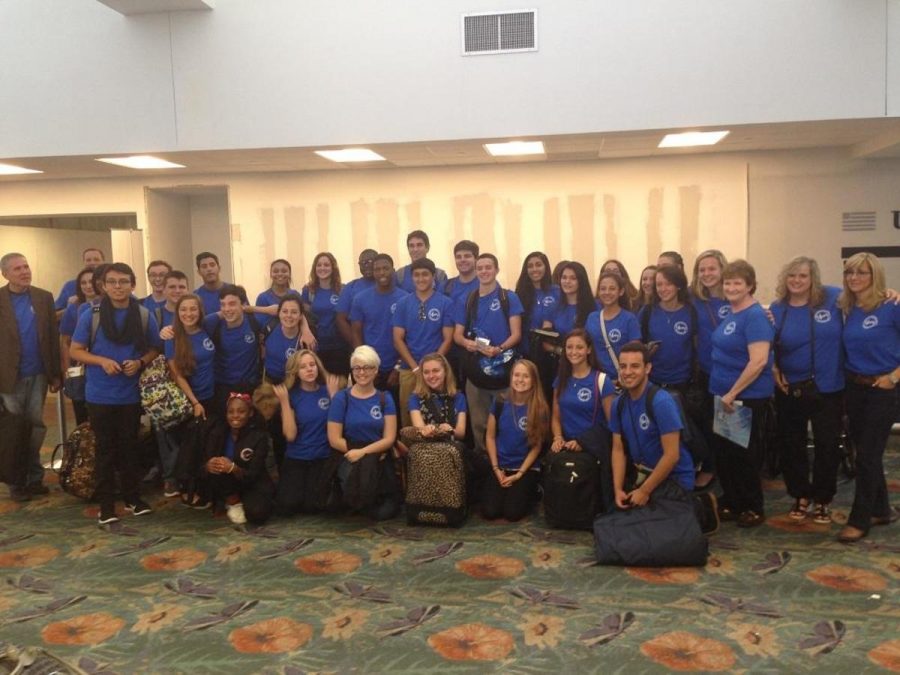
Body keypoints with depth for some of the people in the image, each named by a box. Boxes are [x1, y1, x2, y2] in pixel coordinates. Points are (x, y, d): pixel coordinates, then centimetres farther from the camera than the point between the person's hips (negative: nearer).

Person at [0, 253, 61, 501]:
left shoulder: (44, 297, 3)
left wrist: (56, 374, 1)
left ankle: (34, 478, 19)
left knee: (36, 426, 8)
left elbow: (53, 337, 4)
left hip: (38, 374, 2)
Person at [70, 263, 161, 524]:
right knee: (106, 449, 7)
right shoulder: (91, 316, -6)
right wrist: (102, 361, -17)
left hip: (131, 394, 1)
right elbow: (75, 351, -1)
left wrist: (140, 362, -13)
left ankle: (133, 497, 25)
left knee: (130, 446, 13)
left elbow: (155, 349, 7)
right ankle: (106, 504, 16)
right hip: (99, 395, -1)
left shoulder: (144, 315, -2)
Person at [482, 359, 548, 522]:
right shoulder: (500, 404, -3)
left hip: (526, 468, -2)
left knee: (512, 513, -18)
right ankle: (505, 490, 17)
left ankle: (530, 491, 14)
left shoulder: (540, 409, -8)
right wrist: (496, 468, -5)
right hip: (500, 467, 2)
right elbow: (490, 437, 3)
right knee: (489, 512, -15)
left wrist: (519, 474, -11)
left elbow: (537, 446, -5)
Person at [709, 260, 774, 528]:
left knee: (745, 456, 4)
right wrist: (724, 394, 14)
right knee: (723, 453, 14)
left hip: (748, 398, -8)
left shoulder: (755, 316, -16)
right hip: (724, 395, 8)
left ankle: (753, 509, 19)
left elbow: (759, 361, -25)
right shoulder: (730, 314, 9)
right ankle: (731, 503, 28)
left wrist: (732, 393, -21)